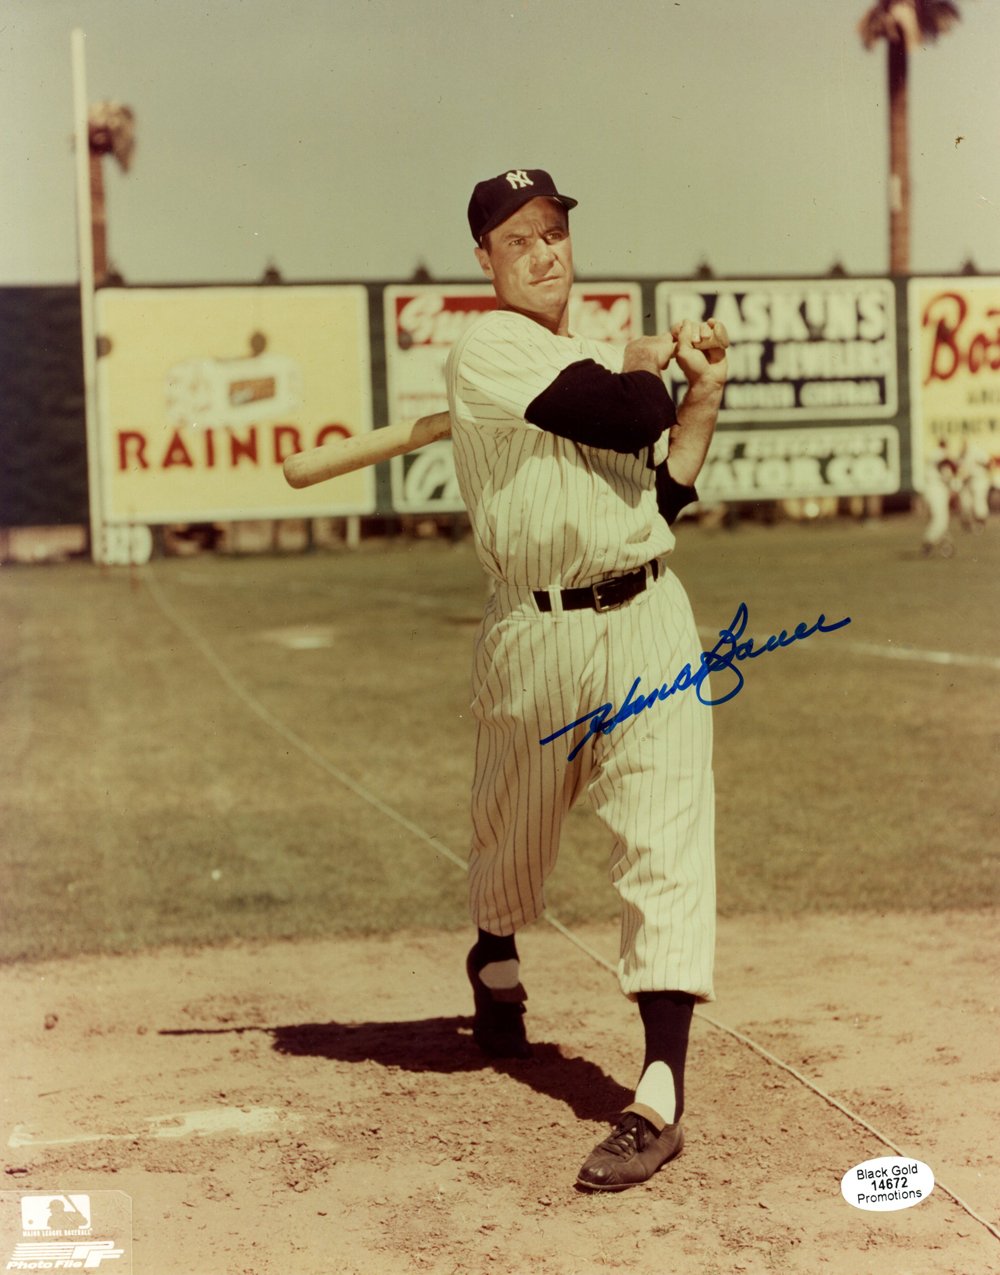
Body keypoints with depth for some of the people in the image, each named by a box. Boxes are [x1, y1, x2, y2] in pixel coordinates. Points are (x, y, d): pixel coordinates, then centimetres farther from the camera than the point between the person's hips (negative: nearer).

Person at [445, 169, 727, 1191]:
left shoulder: (603, 354, 16)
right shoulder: (487, 349, -7)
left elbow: (662, 488, 14)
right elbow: (623, 414, -18)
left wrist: (703, 392, 7)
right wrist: (652, 362, 3)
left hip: (646, 624, 4)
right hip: (532, 637, -4)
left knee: (665, 846, -10)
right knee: (511, 837, 15)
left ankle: (660, 1097, -12)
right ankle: (495, 971, 50)